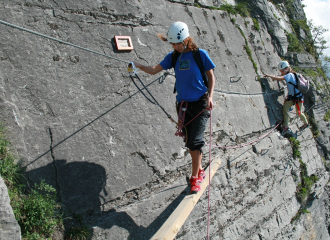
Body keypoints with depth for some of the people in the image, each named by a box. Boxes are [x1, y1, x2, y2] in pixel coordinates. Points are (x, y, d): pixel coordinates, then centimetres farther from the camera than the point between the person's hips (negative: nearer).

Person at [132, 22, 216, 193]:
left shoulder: (200, 54, -6)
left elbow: (211, 76, 1)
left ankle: (195, 177, 1)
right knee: (189, 142, 10)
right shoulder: (173, 56, 5)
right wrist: (138, 65, -16)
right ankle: (199, 170, 30)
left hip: (200, 103, -4)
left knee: (195, 141, -11)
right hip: (183, 104, 5)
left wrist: (210, 96, -11)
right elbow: (154, 70, 2)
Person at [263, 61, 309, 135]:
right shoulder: (289, 75, 4)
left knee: (298, 112, 8)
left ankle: (306, 123, 35)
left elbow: (279, 78, -37)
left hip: (298, 97, -8)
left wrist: (269, 76, -32)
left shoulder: (289, 75, -24)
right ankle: (286, 127, 2)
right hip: (291, 96, 8)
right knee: (285, 109, -5)